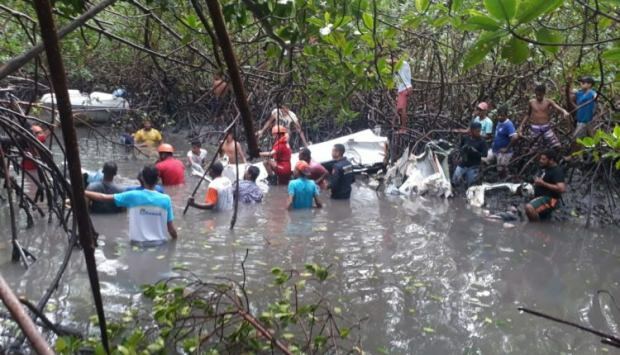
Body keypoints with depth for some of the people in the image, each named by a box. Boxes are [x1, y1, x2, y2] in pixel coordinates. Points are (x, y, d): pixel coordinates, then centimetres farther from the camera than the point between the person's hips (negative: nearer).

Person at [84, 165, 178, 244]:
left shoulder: (133, 196, -10)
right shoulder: (165, 199, -8)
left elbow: (104, 197, -5)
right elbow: (171, 228, -5)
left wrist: (82, 192, 4)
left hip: (138, 243, 0)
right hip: (159, 243, 0)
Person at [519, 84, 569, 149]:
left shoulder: (548, 102, -2)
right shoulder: (531, 102, 3)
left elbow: (558, 108, -16)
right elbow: (528, 115, 15)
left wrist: (564, 111, -38)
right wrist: (521, 126, 11)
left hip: (546, 127, -1)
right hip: (534, 128, 1)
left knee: (556, 147, -6)